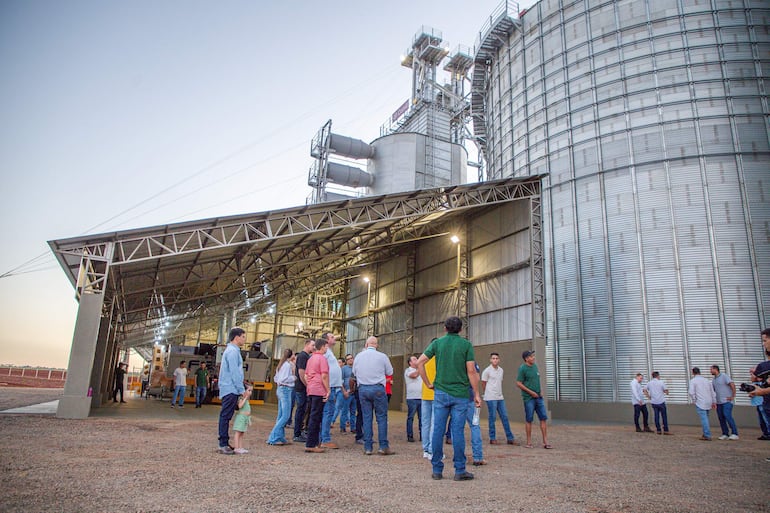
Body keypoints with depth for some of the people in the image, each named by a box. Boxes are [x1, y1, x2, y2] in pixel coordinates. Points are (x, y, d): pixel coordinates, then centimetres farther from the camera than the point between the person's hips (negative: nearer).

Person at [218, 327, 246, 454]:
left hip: (229, 390, 10)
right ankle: (223, 445, -4)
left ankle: (225, 443, 17)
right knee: (226, 416, -7)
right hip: (231, 389, -10)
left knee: (226, 416, 12)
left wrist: (241, 389, 20)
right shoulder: (233, 351, -13)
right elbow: (234, 372, -18)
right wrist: (242, 389, -14)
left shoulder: (232, 350, 18)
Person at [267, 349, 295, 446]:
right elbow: (284, 379, -22)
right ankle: (273, 438, -7)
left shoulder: (281, 365, 14)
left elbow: (276, 379, 17)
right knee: (285, 416, -7)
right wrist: (294, 378, -8)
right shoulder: (287, 365, -13)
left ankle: (280, 437, 16)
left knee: (281, 415, 12)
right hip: (286, 390, -10)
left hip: (280, 389, 10)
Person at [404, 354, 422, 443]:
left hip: (421, 397, 6)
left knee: (422, 417, 6)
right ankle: (410, 436, 4)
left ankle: (422, 435, 11)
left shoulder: (420, 371, 19)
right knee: (410, 418, -1)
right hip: (412, 398, -6)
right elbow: (414, 375, -20)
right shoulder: (408, 370, 0)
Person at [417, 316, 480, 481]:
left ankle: (437, 469, 10)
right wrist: (477, 394, -1)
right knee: (458, 431, 2)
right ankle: (460, 470, 8)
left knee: (438, 430, 5)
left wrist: (428, 384, 6)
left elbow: (420, 362, -2)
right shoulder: (466, 344, -2)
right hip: (460, 394, -1)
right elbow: (471, 371, -7)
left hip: (441, 392, 2)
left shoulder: (437, 343, 4)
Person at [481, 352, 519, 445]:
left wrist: (499, 393, 14)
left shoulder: (501, 370, 11)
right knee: (492, 418, -1)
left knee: (504, 417, 6)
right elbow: (483, 384, -1)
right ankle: (492, 438, 8)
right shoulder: (487, 371, -7)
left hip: (500, 397, 6)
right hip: (491, 398, -6)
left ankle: (510, 438, 11)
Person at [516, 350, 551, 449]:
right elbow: (519, 383, -12)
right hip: (529, 398, -6)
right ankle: (529, 442, 11)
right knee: (529, 420, 1)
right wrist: (531, 392, -13)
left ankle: (545, 442, 7)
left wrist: (539, 392, 11)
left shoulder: (535, 366, 11)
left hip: (539, 397, 6)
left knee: (543, 418, 2)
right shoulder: (522, 368, -9)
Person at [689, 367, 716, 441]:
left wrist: (694, 400, 0)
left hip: (700, 403, -6)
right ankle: (705, 434, 20)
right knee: (705, 418, 16)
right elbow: (712, 392, 16)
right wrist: (714, 402, 21)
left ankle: (707, 436, -8)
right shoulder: (706, 380, 14)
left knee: (704, 419, -6)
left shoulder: (693, 381, -5)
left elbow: (691, 392, -15)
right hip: (708, 402, 6)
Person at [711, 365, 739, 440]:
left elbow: (732, 385, -14)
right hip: (719, 402, 7)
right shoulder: (713, 380, 17)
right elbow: (712, 390, 24)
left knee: (727, 415, -17)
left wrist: (733, 396, -15)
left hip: (727, 401, -7)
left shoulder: (724, 376, -5)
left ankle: (735, 434, -13)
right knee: (721, 418, 4)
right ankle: (725, 434, 9)